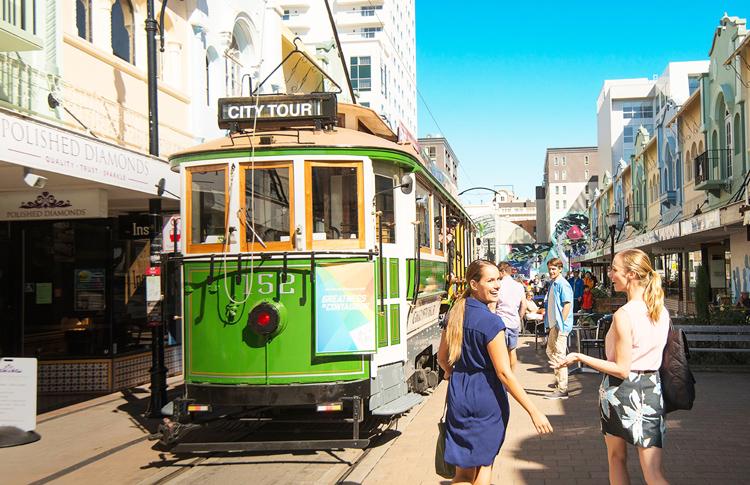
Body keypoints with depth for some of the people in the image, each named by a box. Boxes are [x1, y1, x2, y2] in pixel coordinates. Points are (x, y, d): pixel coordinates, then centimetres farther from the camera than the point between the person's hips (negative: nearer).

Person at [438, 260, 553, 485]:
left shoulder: (455, 314, 3)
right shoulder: (491, 322, -18)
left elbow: (442, 358, 13)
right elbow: (504, 373, -20)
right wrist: (534, 412, -18)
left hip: (458, 393, 6)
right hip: (486, 397, -5)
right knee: (485, 463, 15)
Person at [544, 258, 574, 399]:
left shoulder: (563, 284, -15)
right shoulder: (552, 283, 13)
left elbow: (567, 304, -20)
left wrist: (560, 324, -22)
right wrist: (546, 314, 21)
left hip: (560, 325, -10)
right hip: (553, 324, 10)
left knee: (559, 356, -7)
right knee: (550, 352, 21)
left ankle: (562, 389, -4)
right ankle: (559, 379, 37)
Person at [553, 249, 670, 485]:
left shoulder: (624, 314, -17)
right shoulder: (662, 312, 3)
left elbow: (621, 370, -17)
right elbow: (662, 356, 12)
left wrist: (580, 357, -11)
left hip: (621, 390, -5)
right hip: (652, 389, 5)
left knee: (617, 458, 18)